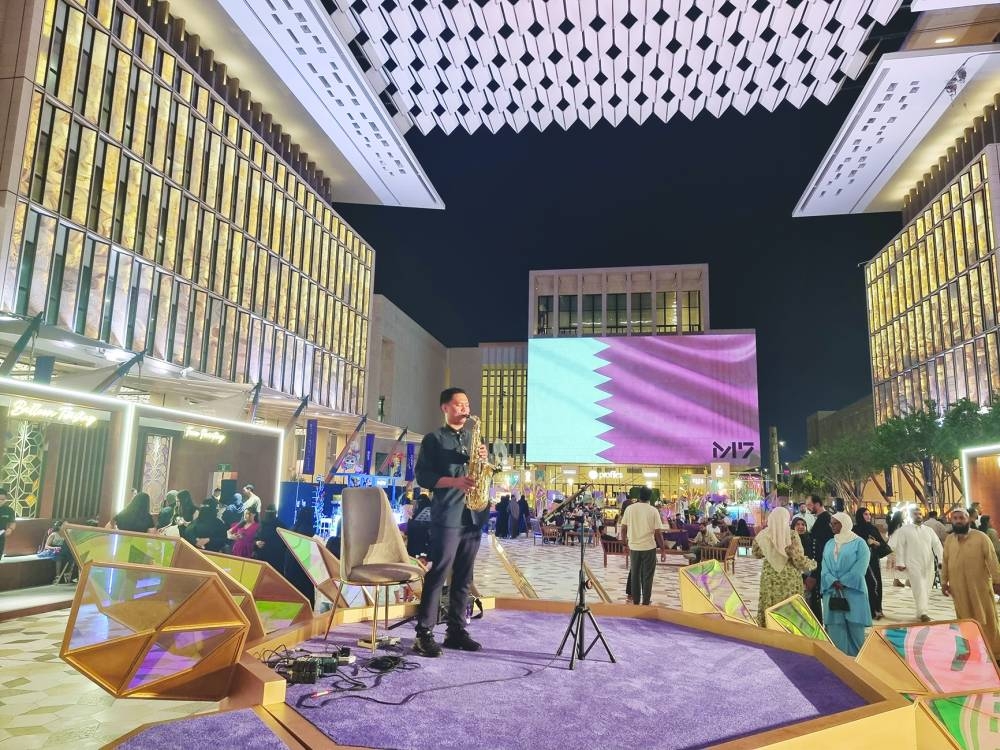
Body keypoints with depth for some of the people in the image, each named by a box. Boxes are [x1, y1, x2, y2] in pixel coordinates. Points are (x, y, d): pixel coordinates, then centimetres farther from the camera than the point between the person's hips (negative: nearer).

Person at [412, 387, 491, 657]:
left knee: (463, 577, 9)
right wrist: (454, 481, -18)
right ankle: (424, 634, 0)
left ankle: (456, 630, 17)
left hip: (473, 514, 6)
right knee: (438, 574, -6)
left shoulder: (473, 437, 19)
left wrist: (483, 459, -3)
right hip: (446, 516, -6)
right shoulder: (434, 439, 2)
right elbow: (423, 476, -6)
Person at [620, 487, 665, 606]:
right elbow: (658, 532, -9)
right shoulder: (653, 511, -7)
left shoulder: (630, 508, -2)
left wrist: (624, 541, 15)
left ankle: (636, 601, 19)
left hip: (634, 546, 2)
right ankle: (645, 601, 13)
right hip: (649, 547, -2)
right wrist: (662, 547, 3)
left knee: (634, 575, 13)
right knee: (647, 576, 8)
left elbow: (623, 528, -1)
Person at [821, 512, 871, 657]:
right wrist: (833, 582, -12)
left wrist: (842, 583, -15)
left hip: (853, 591, -4)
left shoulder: (859, 543, 0)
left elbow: (860, 568, -11)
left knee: (855, 626, -1)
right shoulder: (829, 544, 15)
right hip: (832, 592, 4)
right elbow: (825, 567, 6)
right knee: (835, 627, 2)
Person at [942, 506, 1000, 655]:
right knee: (965, 619, 10)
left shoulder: (981, 537, -7)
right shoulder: (949, 539, 5)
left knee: (986, 619, 5)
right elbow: (945, 562, 10)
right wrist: (944, 582, 9)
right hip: (959, 587, 3)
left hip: (980, 585, -3)